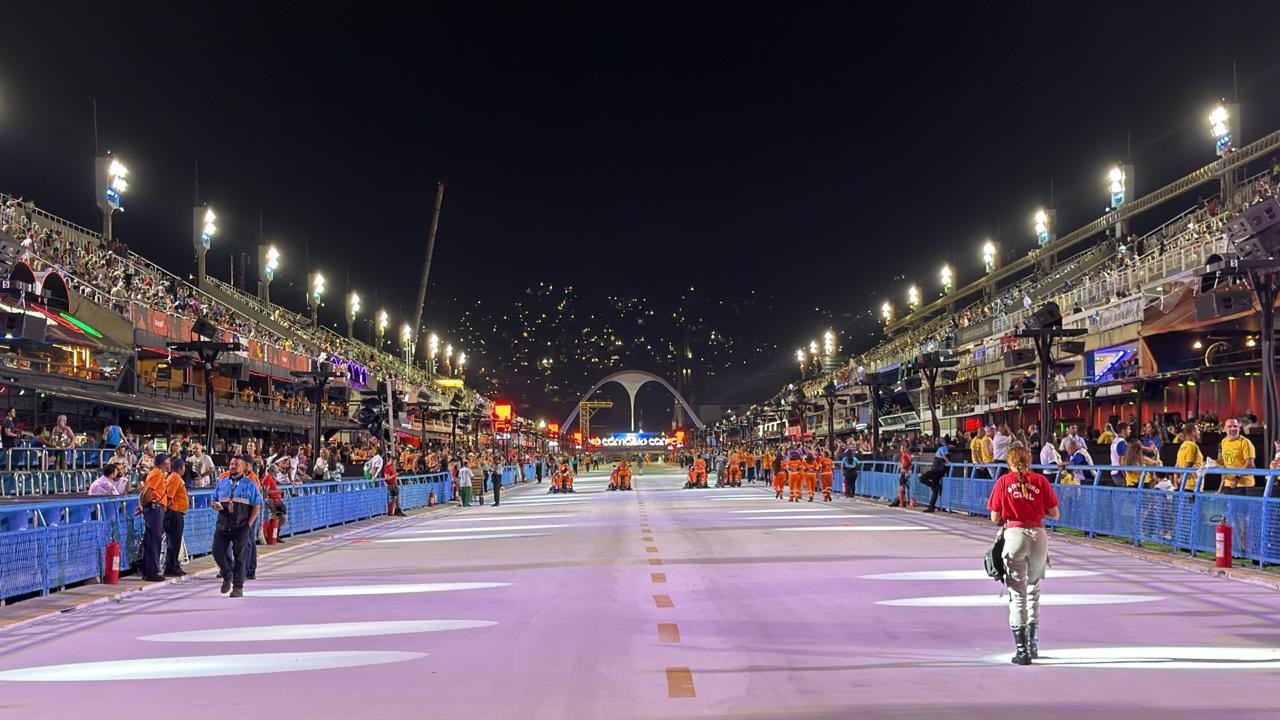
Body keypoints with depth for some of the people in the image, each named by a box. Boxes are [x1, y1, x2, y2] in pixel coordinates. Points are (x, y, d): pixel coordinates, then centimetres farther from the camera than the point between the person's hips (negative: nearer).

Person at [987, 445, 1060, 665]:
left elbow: (995, 517, 2)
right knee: (1033, 590, 20)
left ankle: (1021, 650, -5)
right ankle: (1033, 644, 28)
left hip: (1014, 534, -2)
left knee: (1018, 593, 1)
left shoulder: (1003, 481, 3)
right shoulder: (1041, 480, 6)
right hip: (1038, 534, 2)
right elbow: (1054, 514, 5)